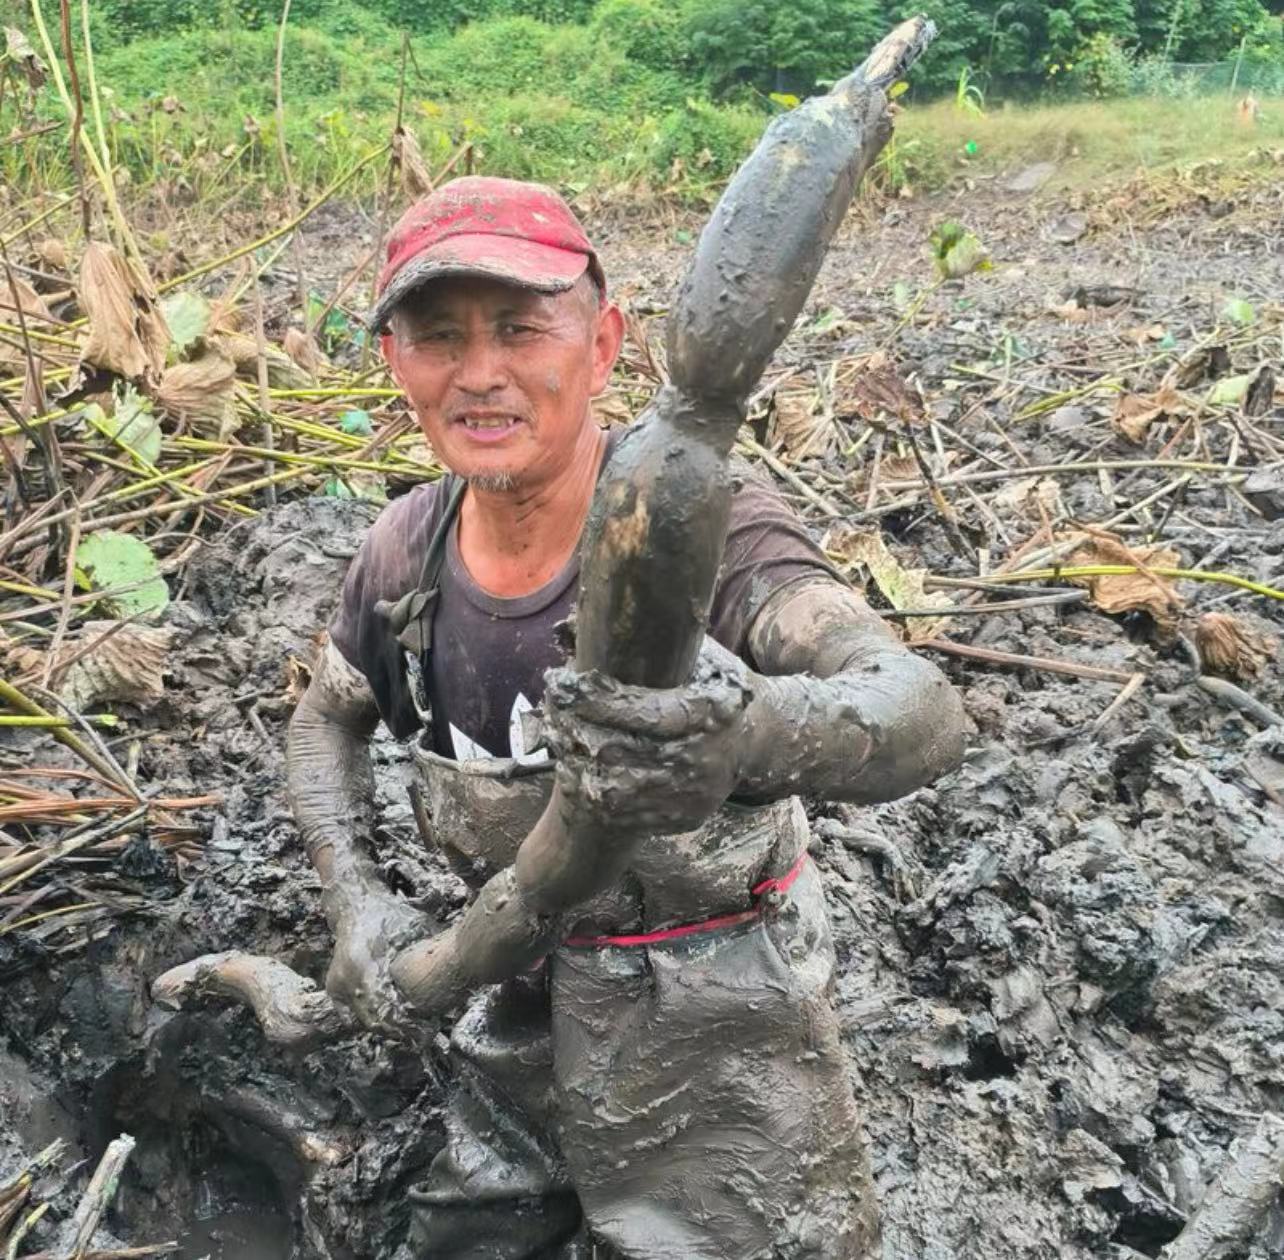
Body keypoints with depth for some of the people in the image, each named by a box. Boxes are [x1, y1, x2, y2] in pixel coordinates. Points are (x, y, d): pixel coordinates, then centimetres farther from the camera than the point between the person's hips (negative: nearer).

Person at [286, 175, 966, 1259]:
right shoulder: (408, 550, -10)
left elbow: (925, 717, -41)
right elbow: (327, 721, 9)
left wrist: (759, 730, -63)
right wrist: (355, 897, -7)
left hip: (716, 1018, -5)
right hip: (524, 997, 6)